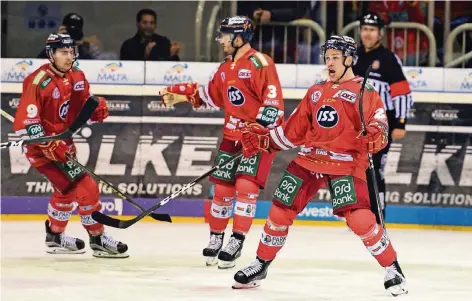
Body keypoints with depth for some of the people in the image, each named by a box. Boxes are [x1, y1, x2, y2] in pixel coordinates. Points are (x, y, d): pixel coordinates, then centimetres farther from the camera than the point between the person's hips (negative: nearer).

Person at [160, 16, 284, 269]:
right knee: (222, 187, 6)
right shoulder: (226, 68, 12)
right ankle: (216, 238, 20)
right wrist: (182, 94, 19)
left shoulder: (259, 63, -15)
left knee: (246, 185, -15)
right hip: (232, 134, 8)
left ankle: (236, 243, -10)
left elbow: (273, 101, -20)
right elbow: (213, 96, 25)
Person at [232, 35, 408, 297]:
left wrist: (375, 135, -34)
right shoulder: (315, 92, 20)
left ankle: (392, 268, -9)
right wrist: (264, 140, 13)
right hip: (308, 159, 6)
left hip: (345, 163, -6)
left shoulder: (363, 91, 1)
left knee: (358, 217, -22)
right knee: (280, 211, 6)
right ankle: (261, 265, 24)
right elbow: (294, 129, 22)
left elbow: (378, 121, -12)